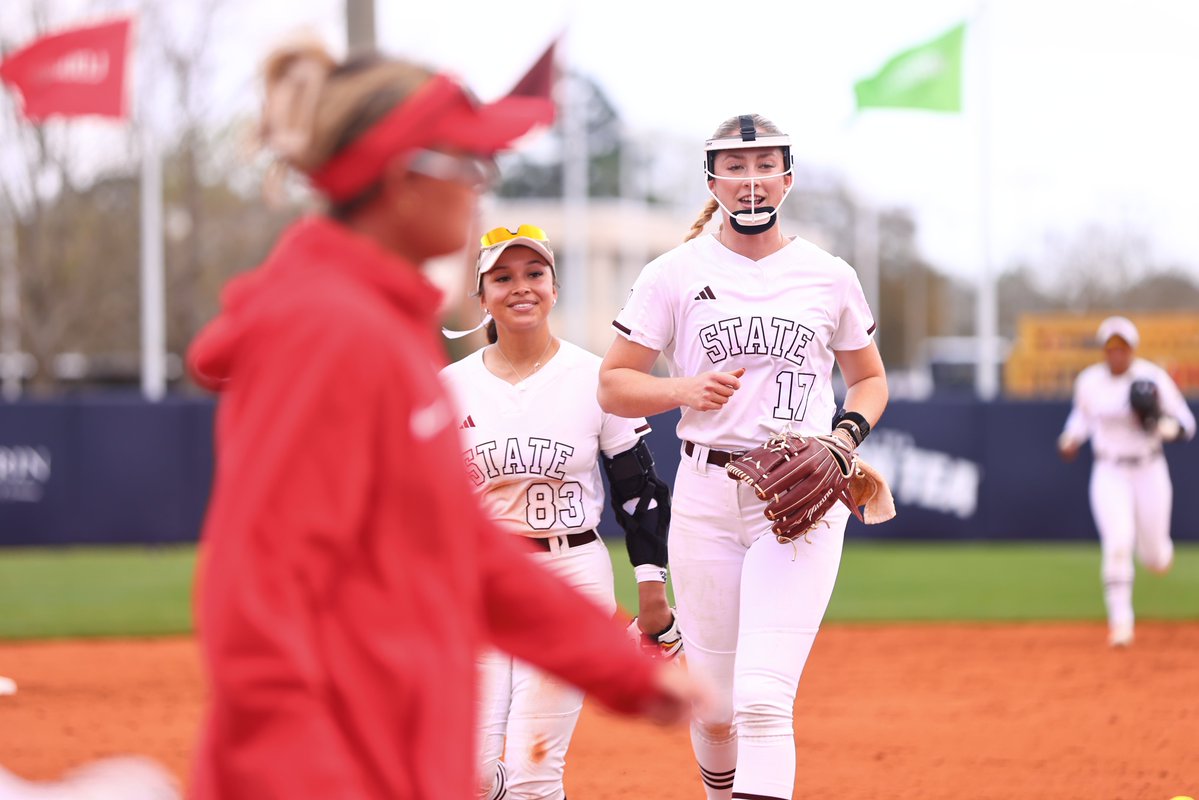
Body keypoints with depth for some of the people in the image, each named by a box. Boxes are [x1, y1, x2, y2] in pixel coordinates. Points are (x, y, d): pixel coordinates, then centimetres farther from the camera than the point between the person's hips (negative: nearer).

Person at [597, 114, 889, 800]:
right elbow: (614, 384, 6)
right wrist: (687, 389, -13)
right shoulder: (676, 274, 4)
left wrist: (846, 434, -1)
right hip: (706, 494, 1)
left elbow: (870, 378, 20)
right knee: (713, 709, 6)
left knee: (763, 699, -16)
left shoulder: (831, 277, 7)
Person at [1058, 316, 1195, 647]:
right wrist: (1071, 439, -2)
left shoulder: (1153, 378, -12)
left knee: (1155, 559, 7)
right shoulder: (1089, 381, -4)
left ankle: (1158, 548, 46)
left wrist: (1158, 425, -29)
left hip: (1149, 472, 0)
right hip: (1109, 473, 0)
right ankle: (1120, 620, -13)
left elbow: (1186, 425, -9)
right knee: (1118, 543, -22)